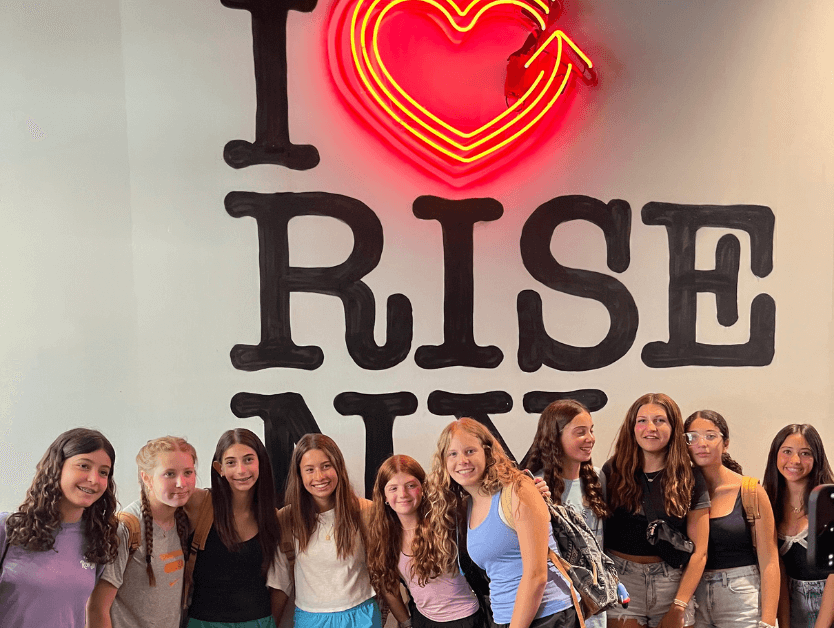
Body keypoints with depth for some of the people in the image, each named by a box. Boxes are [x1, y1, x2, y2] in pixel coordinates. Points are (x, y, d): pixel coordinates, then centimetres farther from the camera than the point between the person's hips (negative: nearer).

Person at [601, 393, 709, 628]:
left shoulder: (690, 480, 1)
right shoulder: (613, 472, 1)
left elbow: (699, 552, -1)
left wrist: (678, 608, -7)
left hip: (673, 584, 0)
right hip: (621, 582, 0)